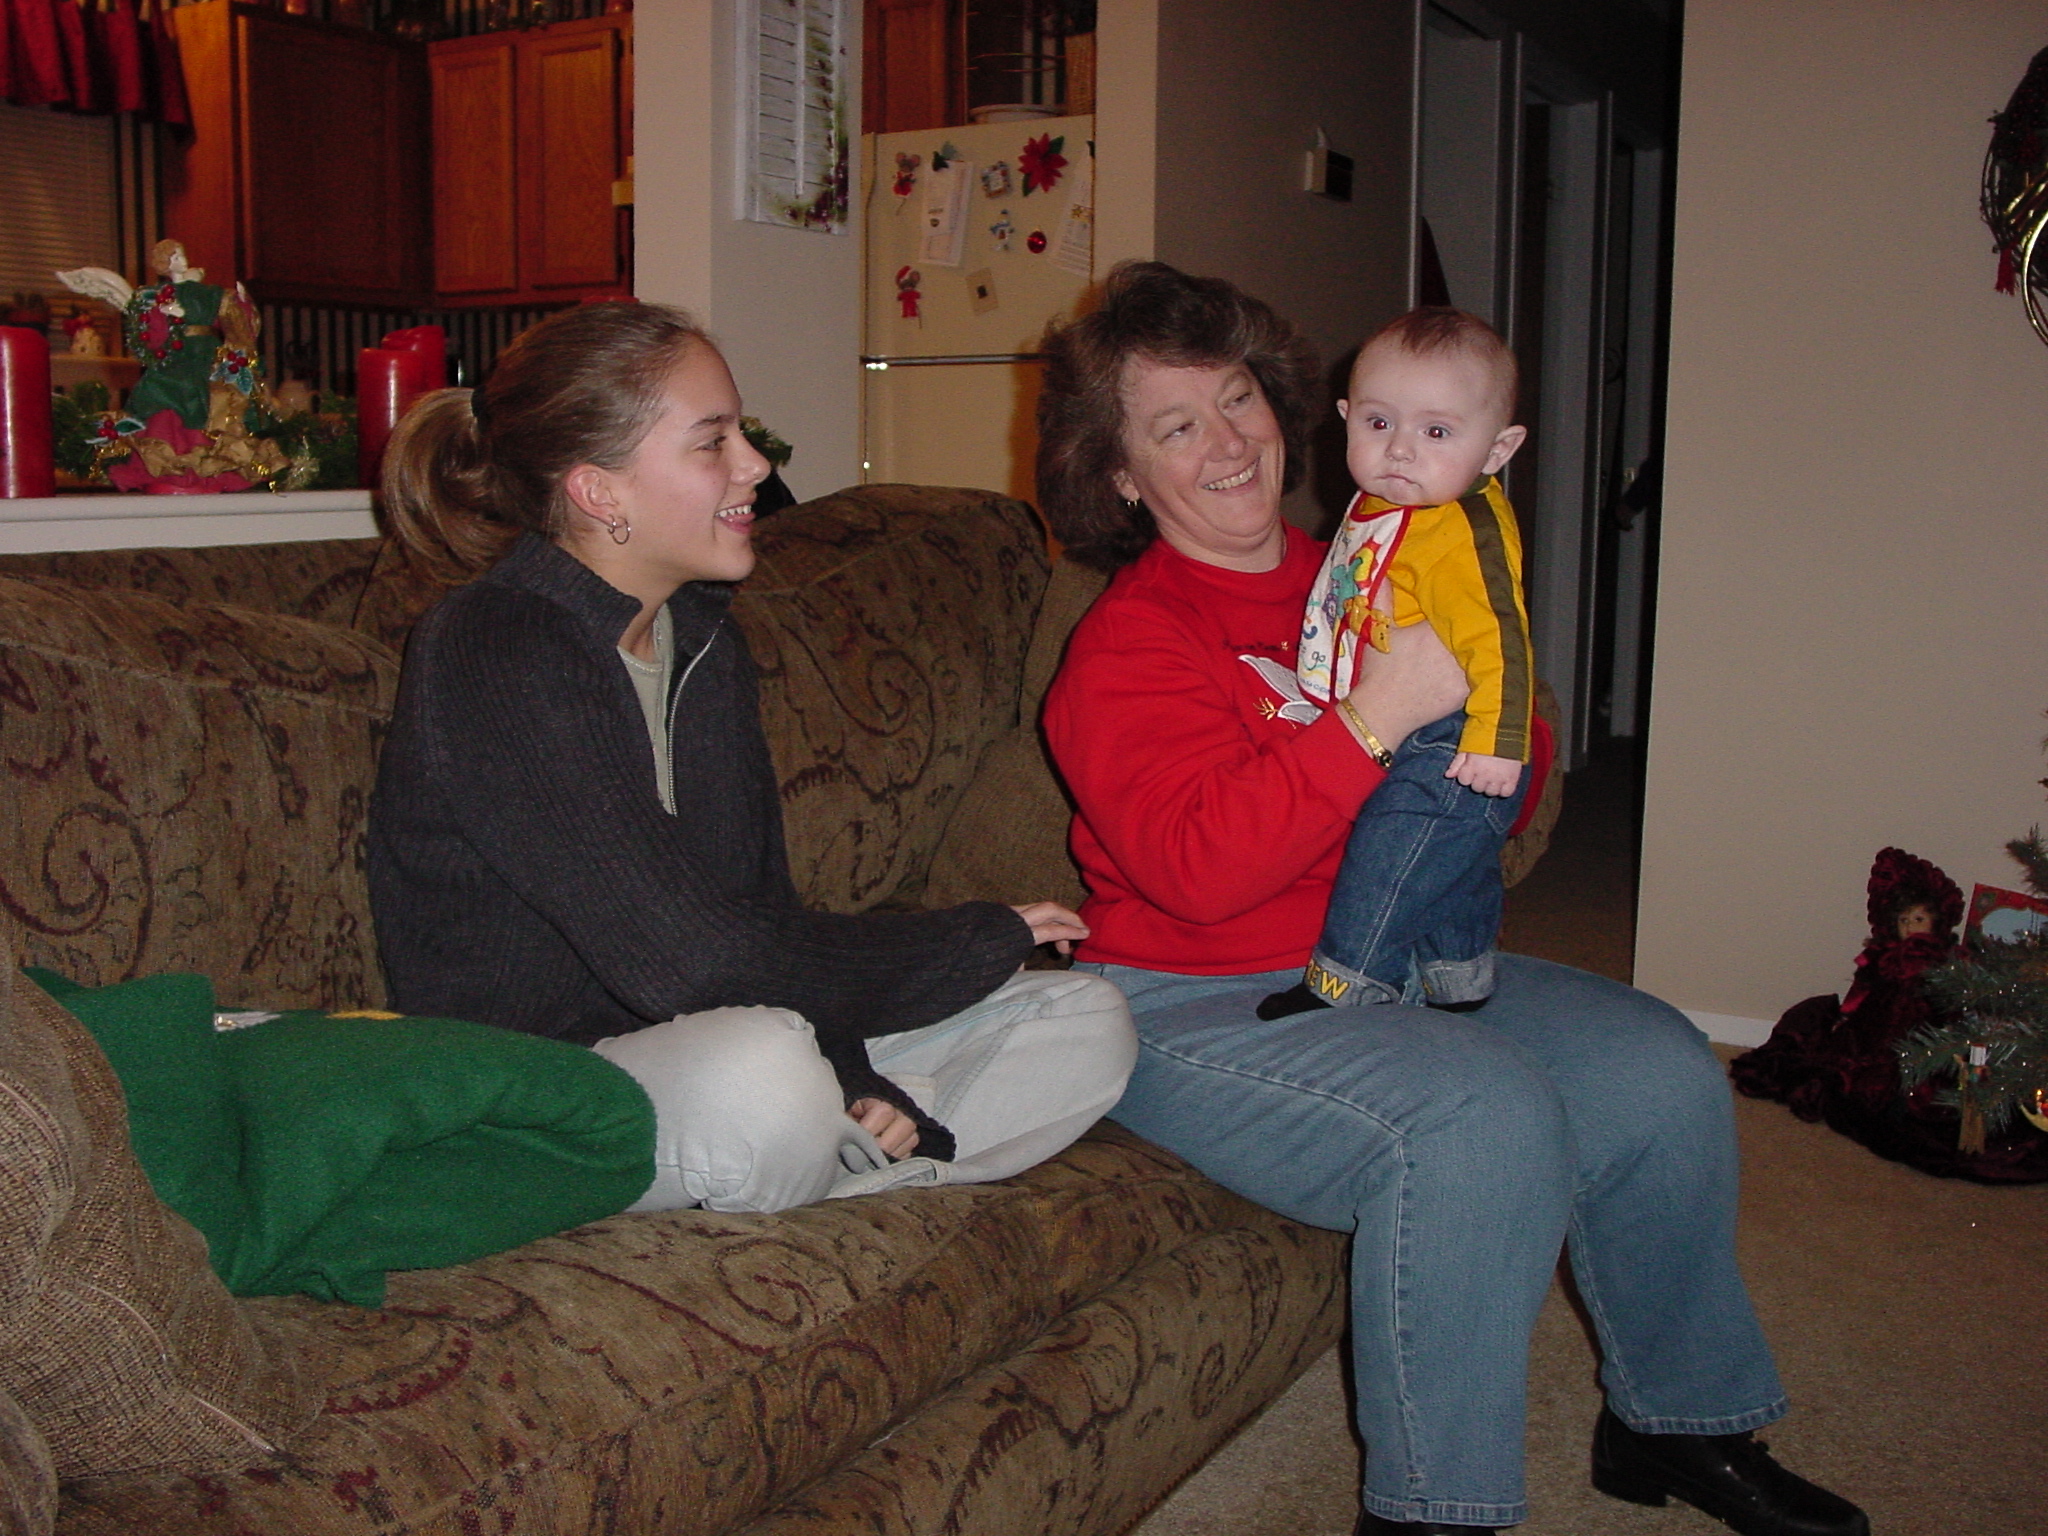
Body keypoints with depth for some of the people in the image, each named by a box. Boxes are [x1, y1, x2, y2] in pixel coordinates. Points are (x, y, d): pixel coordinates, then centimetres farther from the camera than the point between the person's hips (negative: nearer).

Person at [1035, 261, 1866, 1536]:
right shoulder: (1126, 646, -10)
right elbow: (1202, 870, -26)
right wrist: (1376, 713, -27)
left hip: (1395, 968, 7)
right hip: (1197, 1009, -7)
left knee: (1658, 1069, -4)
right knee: (1482, 1115, -29)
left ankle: (1675, 1425, 19)